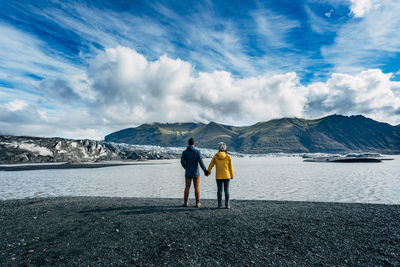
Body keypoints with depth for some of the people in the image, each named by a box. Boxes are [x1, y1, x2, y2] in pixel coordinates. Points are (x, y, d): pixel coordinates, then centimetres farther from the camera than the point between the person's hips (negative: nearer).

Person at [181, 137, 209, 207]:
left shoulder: (184, 152, -3)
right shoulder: (197, 151, -8)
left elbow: (182, 161, -14)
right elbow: (201, 162, -13)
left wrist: (186, 167, 8)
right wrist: (205, 171, -6)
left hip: (188, 173, 1)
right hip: (196, 173, -1)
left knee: (187, 187, 11)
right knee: (197, 188, 7)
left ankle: (186, 202, 16)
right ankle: (197, 203, 11)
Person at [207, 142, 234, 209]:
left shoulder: (215, 156, -5)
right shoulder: (228, 157, -6)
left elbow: (211, 165, 5)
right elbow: (231, 167, -1)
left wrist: (209, 171, 22)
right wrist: (232, 175, 12)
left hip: (218, 176, 0)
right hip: (227, 176, 0)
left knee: (219, 190, 7)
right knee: (226, 190, 6)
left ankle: (220, 205, 10)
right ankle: (227, 204, 8)